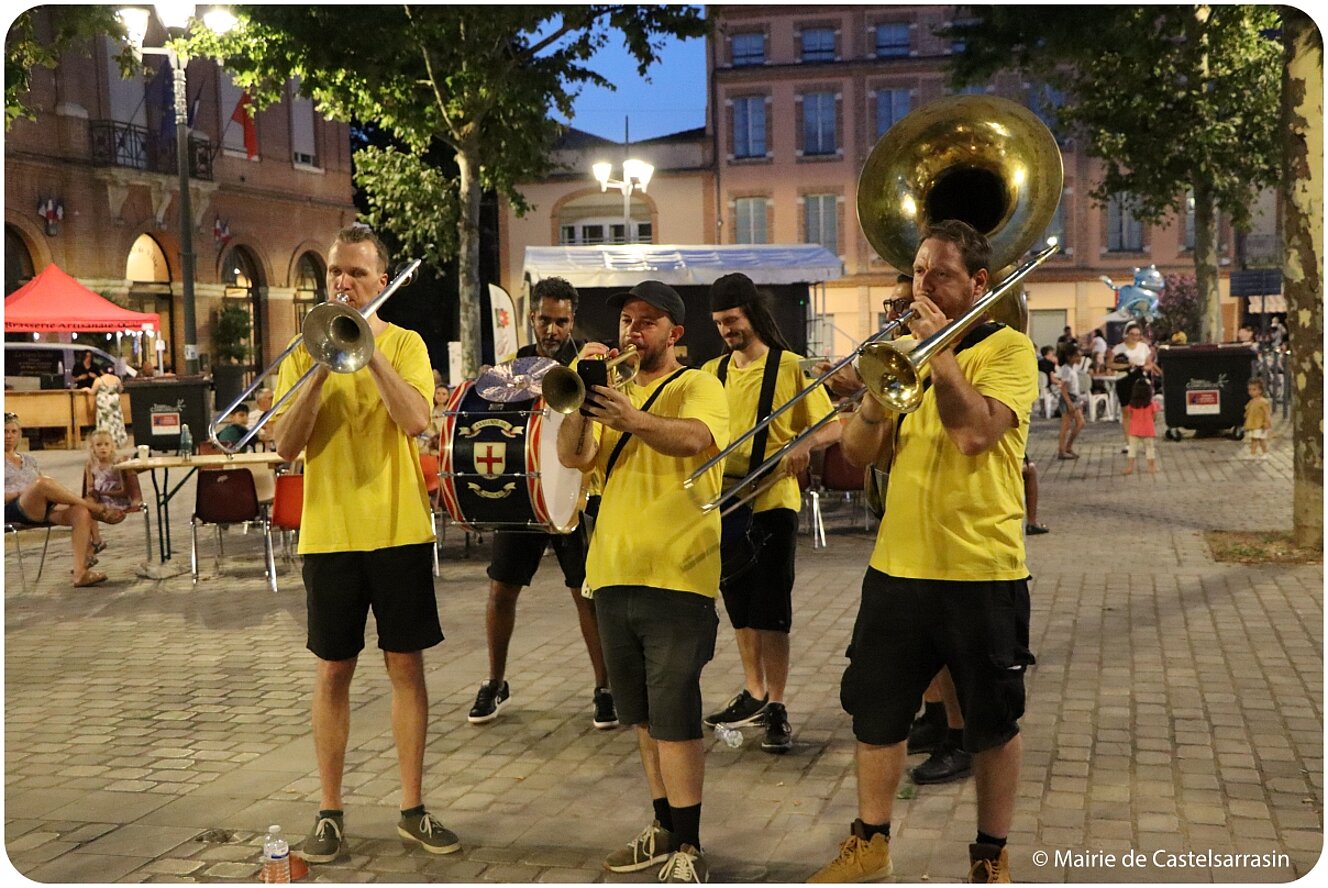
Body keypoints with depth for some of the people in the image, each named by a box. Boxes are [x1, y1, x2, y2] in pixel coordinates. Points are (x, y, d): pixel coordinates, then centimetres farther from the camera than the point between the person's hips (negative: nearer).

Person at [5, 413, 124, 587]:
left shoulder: (29, 460, 29)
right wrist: (22, 492, -12)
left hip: (44, 509, 6)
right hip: (13, 510, -6)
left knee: (81, 512, -26)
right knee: (43, 483, -38)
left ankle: (80, 572, -37)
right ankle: (96, 508, -24)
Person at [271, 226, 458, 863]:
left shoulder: (404, 344, 2)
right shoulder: (303, 353, 4)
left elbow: (416, 421, -16)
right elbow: (285, 446, -7)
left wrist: (367, 350, -18)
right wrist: (322, 368, -16)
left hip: (399, 529, 0)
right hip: (329, 533, 1)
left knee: (406, 666, 5)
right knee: (333, 671, 6)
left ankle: (413, 808, 16)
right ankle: (330, 812, 17)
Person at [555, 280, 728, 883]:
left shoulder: (698, 387, -1)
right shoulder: (615, 393, 17)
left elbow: (696, 438, -24)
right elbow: (572, 457, 3)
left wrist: (635, 419, -41)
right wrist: (582, 393, -12)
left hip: (676, 575, -6)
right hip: (614, 574, 6)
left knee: (674, 721, -7)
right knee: (643, 718, 14)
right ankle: (664, 828, 27)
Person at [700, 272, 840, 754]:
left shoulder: (791, 367, -4)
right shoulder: (712, 372, 10)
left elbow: (834, 426, -6)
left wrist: (805, 444, -27)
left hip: (772, 502, -5)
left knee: (770, 613, -6)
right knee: (740, 609, 14)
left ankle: (776, 708, 2)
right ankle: (754, 694, 28)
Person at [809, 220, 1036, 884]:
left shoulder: (1007, 348, -5)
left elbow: (976, 433, -22)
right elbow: (857, 453, 5)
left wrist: (939, 348, -16)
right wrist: (877, 390, -13)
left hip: (981, 570, -5)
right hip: (897, 565, 5)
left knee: (993, 722, 8)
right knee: (876, 711, 12)